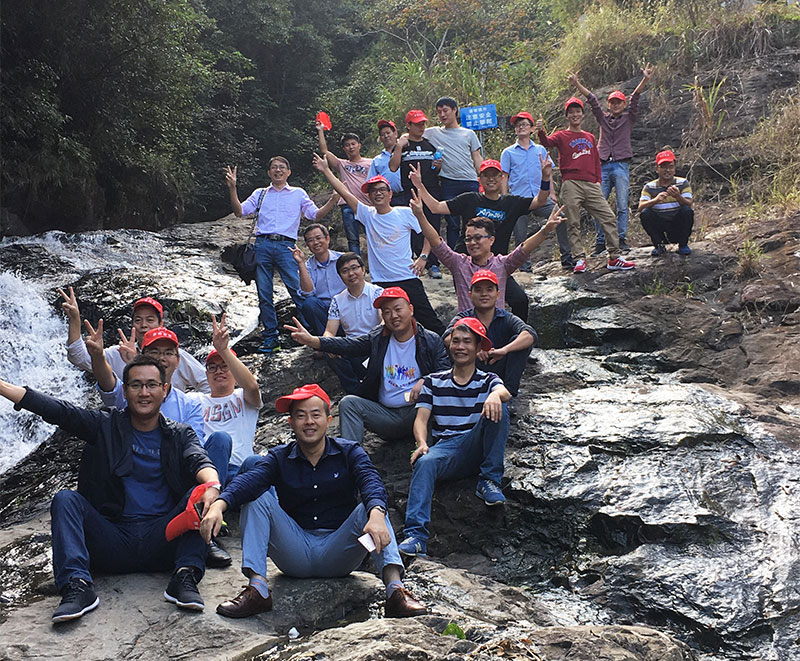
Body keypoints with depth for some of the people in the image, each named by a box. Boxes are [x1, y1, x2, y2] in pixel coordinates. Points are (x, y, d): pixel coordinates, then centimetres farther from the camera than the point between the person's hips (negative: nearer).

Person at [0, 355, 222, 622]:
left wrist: (212, 486, -36)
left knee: (200, 493, -22)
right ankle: (77, 585, -33)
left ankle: (185, 577, -32)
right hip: (113, 541, 1)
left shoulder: (180, 435, 10)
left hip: (162, 542, 0)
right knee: (65, 498, -18)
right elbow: (55, 410, -2)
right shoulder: (106, 425, 10)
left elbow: (200, 461, -11)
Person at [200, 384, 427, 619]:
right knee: (258, 498, -14)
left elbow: (371, 483, -19)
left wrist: (376, 515, -43)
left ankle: (395, 592, -38)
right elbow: (249, 481, -17)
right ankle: (257, 589, -26)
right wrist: (218, 505, -39)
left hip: (338, 554, -1)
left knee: (370, 508, -24)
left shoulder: (349, 453, 2)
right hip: (296, 554, 1)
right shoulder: (279, 458, 4)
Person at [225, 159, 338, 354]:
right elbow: (240, 211, 11)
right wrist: (232, 188, 0)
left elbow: (316, 214, 8)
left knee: (298, 290, -12)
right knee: (264, 294, 1)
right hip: (262, 244, 2)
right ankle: (270, 337, 9)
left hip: (285, 246, -2)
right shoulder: (260, 194, 20)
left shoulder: (298, 194, 16)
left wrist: (334, 198, -5)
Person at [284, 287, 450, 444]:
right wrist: (312, 341, -17)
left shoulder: (431, 340, 1)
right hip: (386, 414, 4)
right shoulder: (378, 338, 9)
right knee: (349, 403, -13)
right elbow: (348, 345, -2)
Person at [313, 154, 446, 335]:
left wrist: (423, 257, -4)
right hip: (380, 282, 2)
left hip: (407, 278, -2)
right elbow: (345, 193, 3)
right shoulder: (367, 215, 6)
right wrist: (325, 170, -1)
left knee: (428, 319, -1)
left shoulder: (405, 213, 0)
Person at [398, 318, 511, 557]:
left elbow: (505, 392, -11)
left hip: (478, 448, 0)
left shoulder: (488, 381, 15)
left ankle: (489, 481, -18)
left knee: (497, 407, -26)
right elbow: (421, 419, 8)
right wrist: (422, 444, -16)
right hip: (446, 449, 0)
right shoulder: (434, 382, 18)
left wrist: (495, 395, -38)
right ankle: (415, 535, -44)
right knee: (424, 463, -34)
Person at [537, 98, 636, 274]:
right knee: (573, 223, -5)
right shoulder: (562, 136, 7)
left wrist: (598, 181, 11)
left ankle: (614, 258, 2)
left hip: (591, 185, 4)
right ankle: (580, 259, 0)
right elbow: (547, 142, -13)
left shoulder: (590, 137, 21)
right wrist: (541, 132, -34)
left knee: (608, 217, -2)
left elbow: (596, 161, 23)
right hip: (571, 185, -4)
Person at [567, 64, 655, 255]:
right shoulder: (603, 118, 16)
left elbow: (635, 98, -3)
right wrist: (577, 85, -3)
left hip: (621, 165, -2)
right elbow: (592, 100, 7)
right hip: (603, 166, 2)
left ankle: (621, 240, 1)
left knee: (622, 205, -4)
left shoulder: (628, 118, 11)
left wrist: (645, 80, -15)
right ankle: (600, 241, 4)